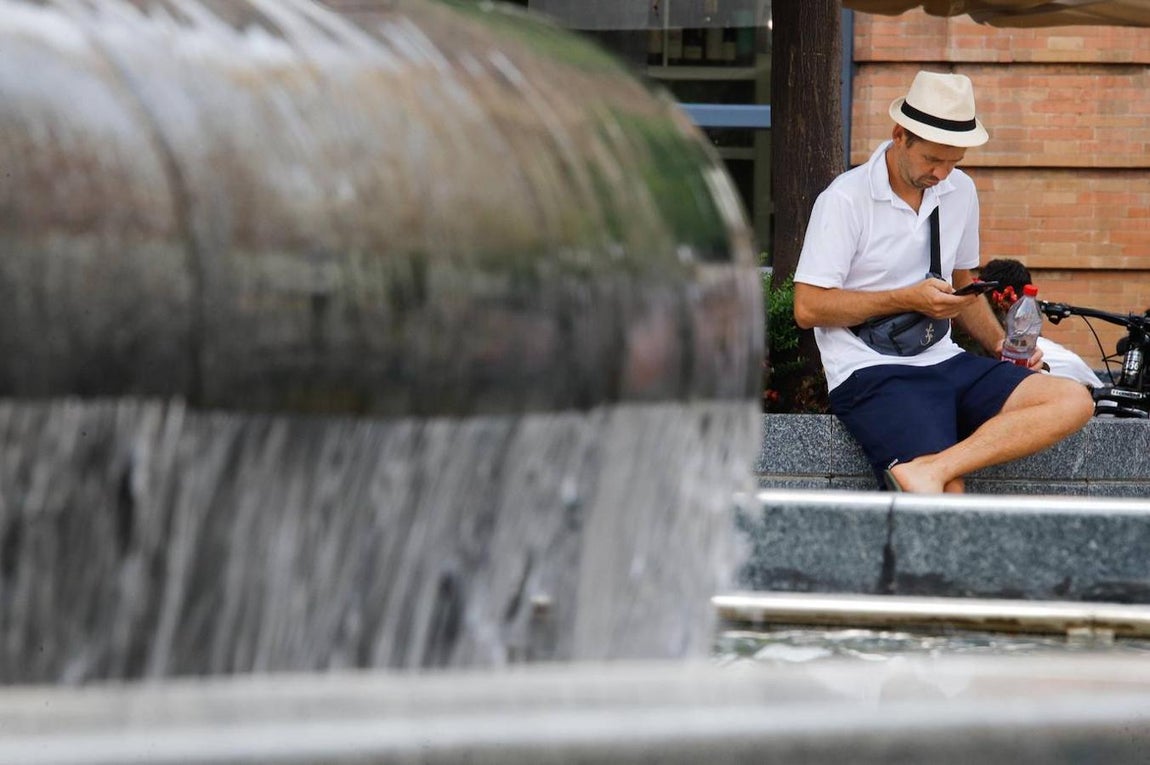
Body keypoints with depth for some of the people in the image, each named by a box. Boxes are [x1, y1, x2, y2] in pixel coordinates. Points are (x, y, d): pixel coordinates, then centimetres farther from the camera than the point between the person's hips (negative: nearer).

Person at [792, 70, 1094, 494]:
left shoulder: (960, 192, 14)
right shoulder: (846, 199, -6)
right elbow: (808, 308, -10)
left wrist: (1000, 345, 10)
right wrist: (909, 299, -13)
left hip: (944, 362, 8)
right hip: (871, 374, -8)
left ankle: (928, 470, -32)